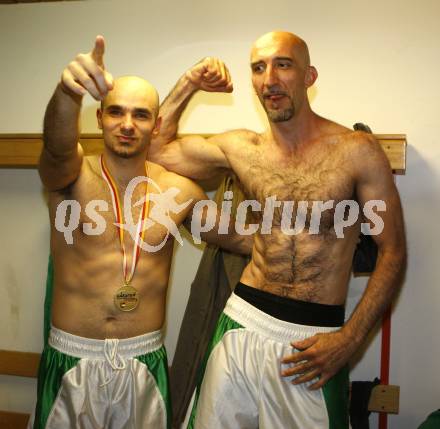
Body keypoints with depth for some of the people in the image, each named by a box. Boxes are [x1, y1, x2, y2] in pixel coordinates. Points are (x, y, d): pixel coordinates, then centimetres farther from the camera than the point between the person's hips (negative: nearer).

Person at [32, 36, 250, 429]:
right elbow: (58, 146, -32)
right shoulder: (71, 174, -8)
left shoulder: (180, 191, -1)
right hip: (71, 358, -1)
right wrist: (68, 91, -52)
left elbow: (237, 238, 14)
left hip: (145, 362, 2)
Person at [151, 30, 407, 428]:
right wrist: (189, 83, 4)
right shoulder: (240, 149, 2)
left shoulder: (357, 151, -8)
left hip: (315, 339, -3)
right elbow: (158, 148, 13)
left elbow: (393, 253, -5)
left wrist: (350, 338, -13)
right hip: (243, 322, 3)